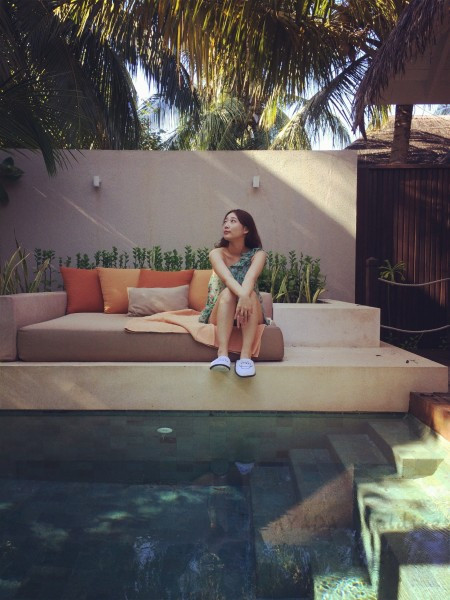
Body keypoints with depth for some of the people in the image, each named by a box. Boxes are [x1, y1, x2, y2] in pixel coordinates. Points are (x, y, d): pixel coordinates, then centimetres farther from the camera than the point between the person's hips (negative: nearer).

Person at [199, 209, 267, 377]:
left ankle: (246, 356, -44)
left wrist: (245, 298, -48)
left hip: (252, 316, 0)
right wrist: (242, 295, -47)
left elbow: (250, 278, -26)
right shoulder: (216, 253, -5)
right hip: (219, 315, 0)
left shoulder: (258, 254, -4)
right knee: (227, 293, -32)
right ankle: (222, 354, -46)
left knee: (251, 294, -31)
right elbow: (226, 277, -26)